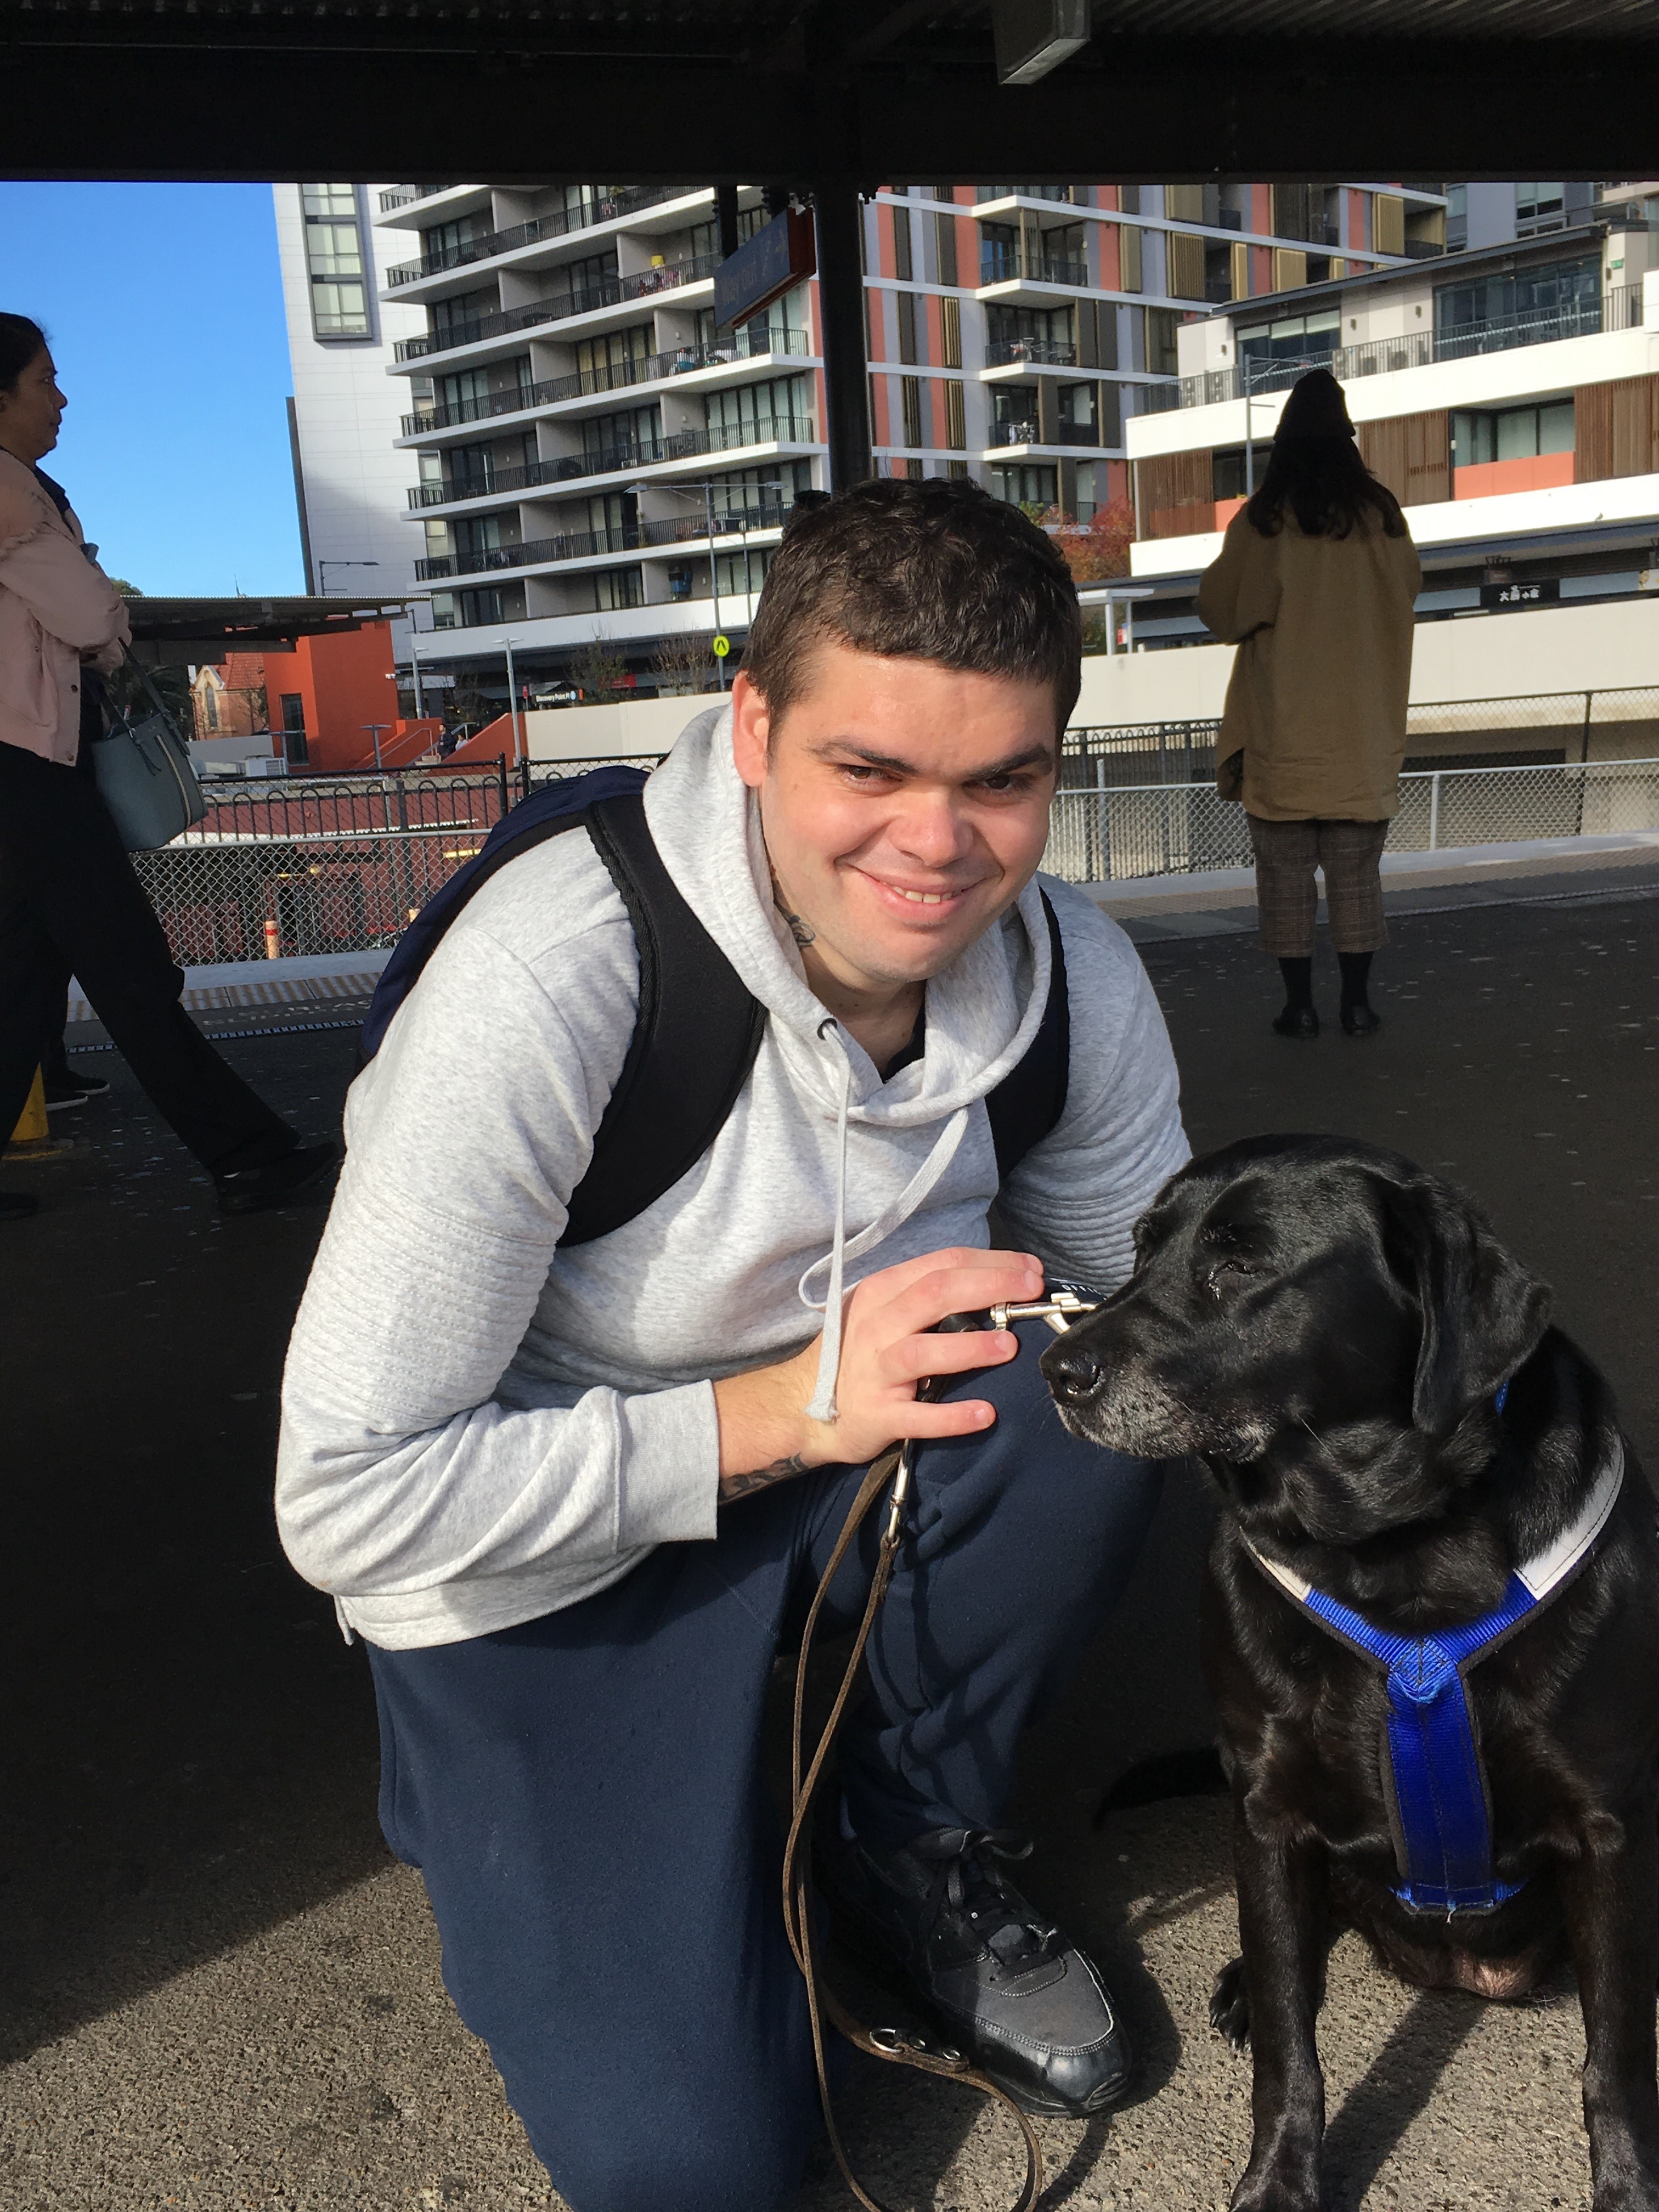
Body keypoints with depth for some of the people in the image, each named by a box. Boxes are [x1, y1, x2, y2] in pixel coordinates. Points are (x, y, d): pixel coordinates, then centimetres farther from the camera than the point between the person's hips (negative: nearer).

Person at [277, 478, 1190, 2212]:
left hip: (842, 1491, 4)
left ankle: (920, 1846, 2)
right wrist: (781, 1409, -29)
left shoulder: (1073, 973, -15)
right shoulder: (545, 987, -31)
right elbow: (346, 1500, -25)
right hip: (535, 1572, -3)